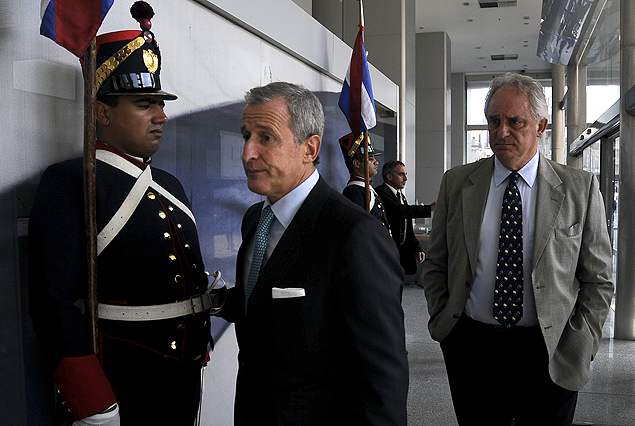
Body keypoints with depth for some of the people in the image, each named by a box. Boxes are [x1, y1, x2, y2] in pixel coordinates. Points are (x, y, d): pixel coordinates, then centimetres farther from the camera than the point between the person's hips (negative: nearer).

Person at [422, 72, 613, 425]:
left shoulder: (580, 188, -1)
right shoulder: (457, 183, 3)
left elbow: (598, 280, 2)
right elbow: (435, 265, 8)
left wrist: (576, 349, -5)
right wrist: (442, 324, -1)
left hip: (550, 356, -1)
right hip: (470, 349, 1)